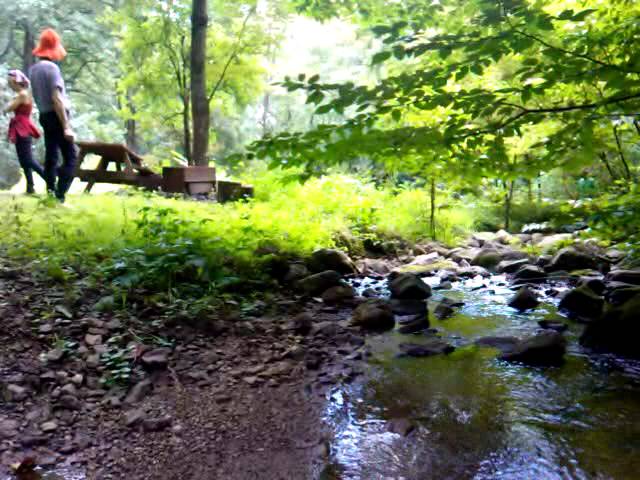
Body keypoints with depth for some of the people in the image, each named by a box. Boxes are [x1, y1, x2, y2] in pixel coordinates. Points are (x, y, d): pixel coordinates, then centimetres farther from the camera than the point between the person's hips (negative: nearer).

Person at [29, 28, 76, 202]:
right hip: (56, 116, -8)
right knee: (70, 157, -7)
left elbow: (38, 95, 14)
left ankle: (51, 193, 17)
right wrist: (66, 126, -22)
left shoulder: (33, 69, 10)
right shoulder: (52, 67, -15)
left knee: (51, 156, 14)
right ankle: (59, 197, -16)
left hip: (44, 116, 8)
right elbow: (56, 99, -21)